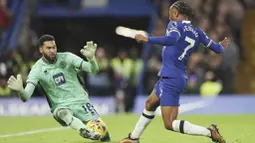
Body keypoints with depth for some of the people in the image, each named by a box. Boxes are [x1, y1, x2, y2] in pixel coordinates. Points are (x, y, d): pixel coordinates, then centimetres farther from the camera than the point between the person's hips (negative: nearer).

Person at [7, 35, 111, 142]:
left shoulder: (66, 58, -5)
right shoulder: (37, 69, -7)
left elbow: (93, 70, -10)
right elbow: (26, 97, -18)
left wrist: (91, 58, -33)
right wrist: (20, 90, -42)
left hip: (81, 101, 1)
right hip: (61, 106, -1)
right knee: (61, 113, -40)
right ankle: (87, 132, -62)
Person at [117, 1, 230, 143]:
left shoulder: (175, 24, -11)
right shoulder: (197, 31, 8)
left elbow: (172, 39, -33)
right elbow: (217, 48, 12)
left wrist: (148, 40, -37)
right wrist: (221, 46, 34)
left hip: (170, 78, -9)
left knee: (170, 124, -11)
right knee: (150, 104, 29)